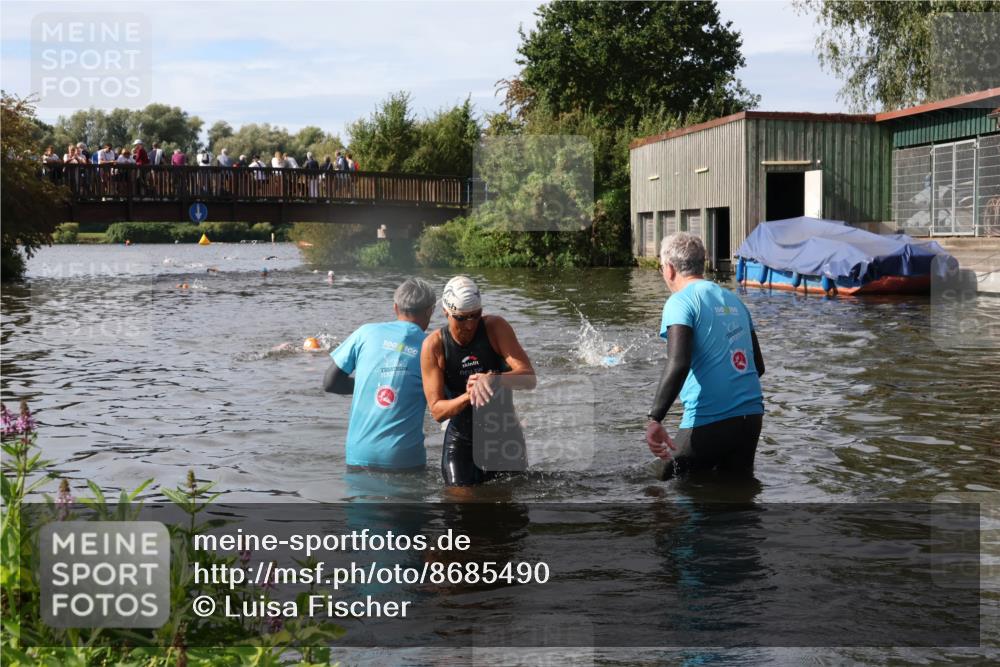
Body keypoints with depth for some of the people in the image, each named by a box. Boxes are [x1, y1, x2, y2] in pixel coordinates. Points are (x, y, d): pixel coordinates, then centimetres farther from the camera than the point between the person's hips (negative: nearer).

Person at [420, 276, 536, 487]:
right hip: (461, 440, -1)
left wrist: (493, 380, -42)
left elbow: (529, 378, -23)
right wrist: (468, 396, -37)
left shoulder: (495, 327, -13)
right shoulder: (433, 346, -14)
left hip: (505, 435, 1)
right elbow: (436, 410, -17)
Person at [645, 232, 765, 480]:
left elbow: (678, 364, -22)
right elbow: (759, 366, 19)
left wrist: (654, 418, -23)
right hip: (752, 416, 7)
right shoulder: (733, 300, 15)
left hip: (709, 421, -7)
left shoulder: (680, 302, -7)